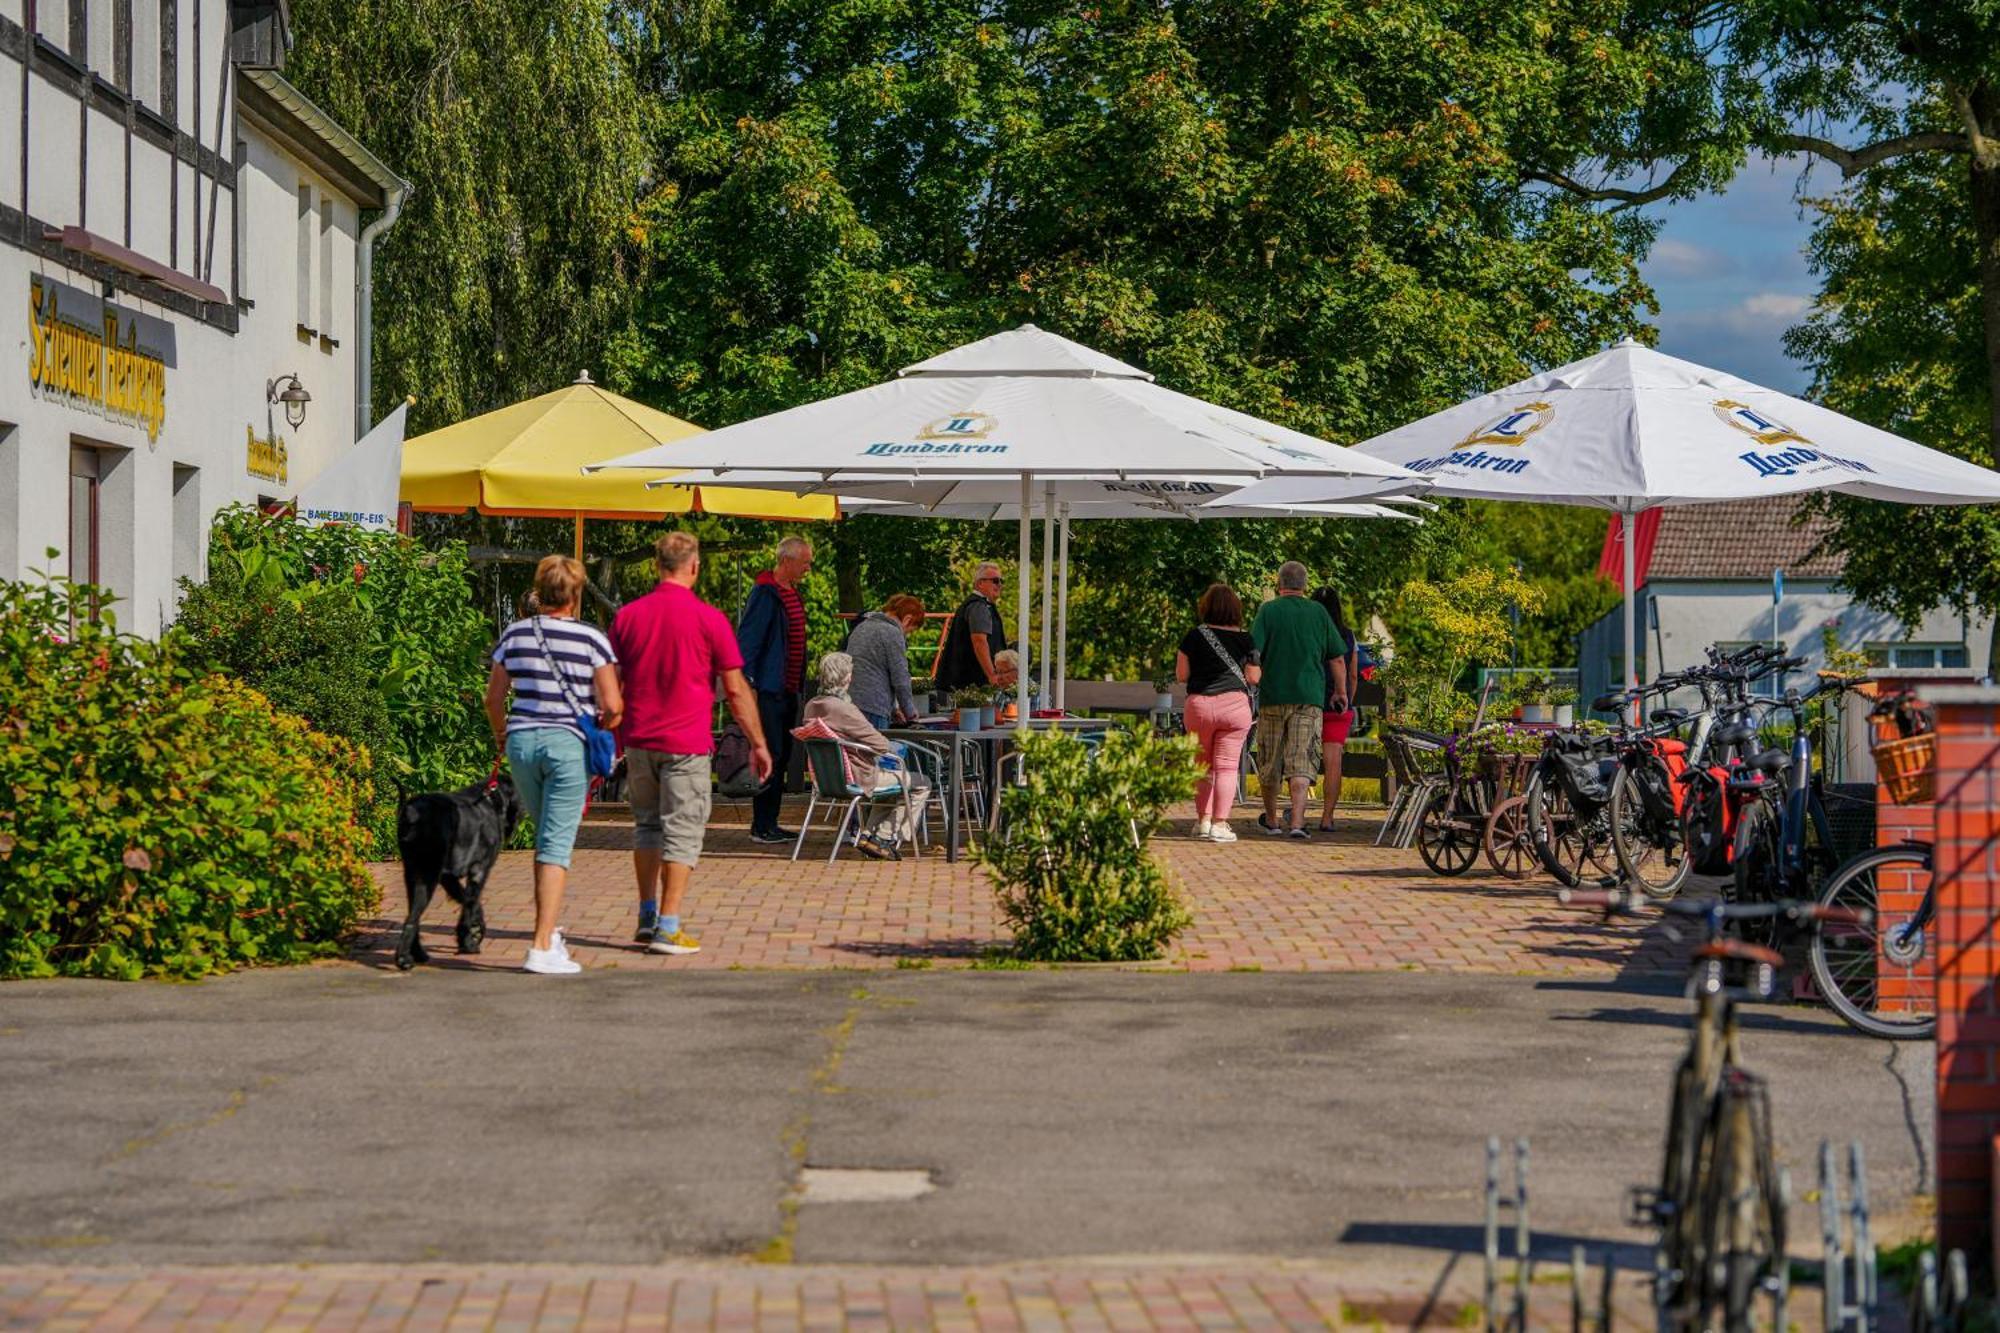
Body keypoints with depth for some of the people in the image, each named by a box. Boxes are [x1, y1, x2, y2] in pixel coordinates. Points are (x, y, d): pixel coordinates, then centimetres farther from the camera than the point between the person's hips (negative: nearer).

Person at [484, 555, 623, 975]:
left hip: (522, 740, 4)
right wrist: (601, 729, 13)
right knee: (557, 844, -3)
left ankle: (549, 929, 27)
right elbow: (612, 705, -9)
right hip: (568, 743, -4)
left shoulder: (514, 634, 4)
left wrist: (501, 736, 27)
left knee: (547, 835, 23)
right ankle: (543, 947, -8)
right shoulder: (592, 639, -6)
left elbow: (494, 697, 9)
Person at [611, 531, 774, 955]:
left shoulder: (627, 615, 3)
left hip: (639, 740, 4)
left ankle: (647, 917, 18)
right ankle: (668, 928, -3)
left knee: (647, 826, 18)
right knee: (682, 832, 0)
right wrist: (759, 743, 3)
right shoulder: (709, 619, -8)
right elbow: (736, 689, -5)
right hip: (686, 744, -4)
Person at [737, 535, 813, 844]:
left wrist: (801, 686, 23)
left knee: (782, 758, 11)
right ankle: (761, 827, -4)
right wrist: (747, 687, -23)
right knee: (771, 757, -9)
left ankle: (769, 823, 17)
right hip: (768, 690, -9)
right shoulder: (765, 595, -13)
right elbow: (746, 641, -18)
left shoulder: (792, 594, 16)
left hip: (788, 690, 9)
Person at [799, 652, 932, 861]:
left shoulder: (811, 706, 3)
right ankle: (883, 838, 6)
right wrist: (894, 748, 4)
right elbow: (880, 744, -20)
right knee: (920, 784, 4)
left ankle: (870, 835, 21)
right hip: (857, 778, -9)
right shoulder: (843, 708, -25)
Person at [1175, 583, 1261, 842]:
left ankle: (1203, 820, 13)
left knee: (1203, 766, 15)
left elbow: (1181, 675, 2)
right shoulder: (1244, 640, -1)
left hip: (1199, 704, 1)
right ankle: (1220, 823, -5)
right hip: (1234, 704, -1)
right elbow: (1253, 678, 1)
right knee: (1226, 766, 1)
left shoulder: (1194, 636, 0)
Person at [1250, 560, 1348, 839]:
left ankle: (1271, 820, 25)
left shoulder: (1269, 610, -1)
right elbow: (1338, 658, 10)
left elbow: (1253, 652, -10)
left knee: (1269, 762, 12)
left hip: (1273, 696, -1)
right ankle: (1296, 820, -17)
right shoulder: (1319, 612, 6)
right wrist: (1341, 691, 23)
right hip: (1310, 697, 1)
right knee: (1302, 761, -3)